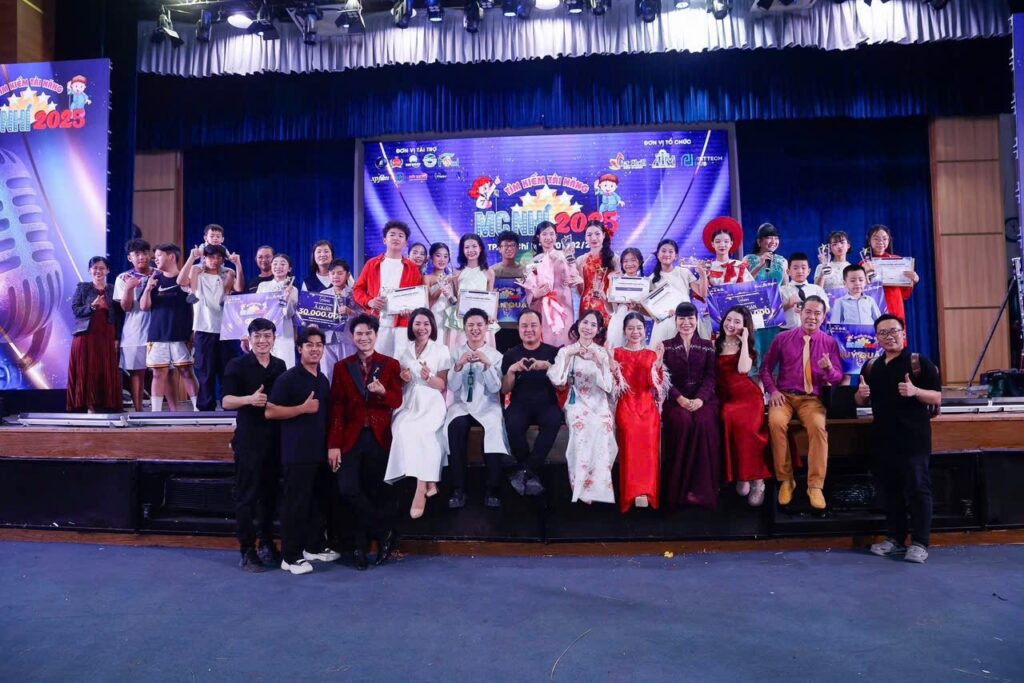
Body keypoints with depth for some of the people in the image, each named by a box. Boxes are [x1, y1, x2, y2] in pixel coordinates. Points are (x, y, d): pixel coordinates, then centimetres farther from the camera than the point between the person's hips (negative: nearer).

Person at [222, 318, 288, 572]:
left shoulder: (280, 366, 10)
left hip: (275, 438, 5)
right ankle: (247, 552, 8)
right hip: (248, 439, -5)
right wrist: (250, 399, -26)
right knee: (246, 496, 0)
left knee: (270, 493, 12)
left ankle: (267, 545, 24)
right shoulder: (237, 365, -4)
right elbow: (227, 401, -9)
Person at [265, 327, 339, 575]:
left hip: (320, 450, 7)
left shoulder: (323, 380, 13)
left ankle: (315, 546, 28)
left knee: (317, 500, 15)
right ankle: (290, 556, 6)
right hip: (297, 451, -7)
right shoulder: (288, 378, -9)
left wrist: (331, 444, 15)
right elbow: (269, 411, -15)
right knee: (295, 503, -2)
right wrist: (303, 408, -18)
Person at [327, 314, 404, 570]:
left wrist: (382, 391, -24)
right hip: (351, 437, 1)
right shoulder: (342, 367, 7)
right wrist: (333, 444, -5)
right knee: (348, 489, -11)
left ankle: (362, 546, 21)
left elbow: (397, 401, -1)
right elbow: (337, 408, 2)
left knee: (374, 492, 3)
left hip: (379, 437, -1)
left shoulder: (391, 365, 6)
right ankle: (385, 533, 8)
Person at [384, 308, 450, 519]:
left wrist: (429, 377, -17)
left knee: (417, 431, -33)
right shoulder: (405, 351, 17)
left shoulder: (441, 350, 7)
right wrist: (402, 378, -2)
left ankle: (421, 487, -28)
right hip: (408, 403, 3)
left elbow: (443, 385, 3)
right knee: (403, 429, -31)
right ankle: (427, 483, -27)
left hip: (431, 403, -2)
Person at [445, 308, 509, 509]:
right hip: (462, 405, 1)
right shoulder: (456, 353, 11)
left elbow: (495, 388, -3)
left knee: (494, 428, -34)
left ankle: (492, 490, -29)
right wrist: (459, 365, -15)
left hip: (487, 406, 0)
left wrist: (487, 364, -17)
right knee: (456, 426, -34)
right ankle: (458, 490, -29)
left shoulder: (495, 355, 8)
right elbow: (452, 387, 1)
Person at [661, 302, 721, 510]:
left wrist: (700, 398, -16)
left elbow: (710, 377, 3)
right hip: (676, 398, -1)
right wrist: (680, 398, -15)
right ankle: (679, 488, -24)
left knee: (705, 423, -31)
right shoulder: (666, 346, 11)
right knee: (683, 421, -33)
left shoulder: (707, 346, 14)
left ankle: (702, 487, -24)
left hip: (702, 397, 1)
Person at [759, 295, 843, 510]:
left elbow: (838, 378, 2)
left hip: (812, 398, 0)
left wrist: (829, 368, -21)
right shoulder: (783, 338, 4)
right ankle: (786, 480, -18)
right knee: (776, 422, -32)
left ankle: (815, 485, -21)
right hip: (784, 395, 0)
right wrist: (772, 390, -7)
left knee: (818, 426, -32)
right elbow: (766, 367, 8)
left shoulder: (830, 342, 6)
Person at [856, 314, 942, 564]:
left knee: (917, 488, -1)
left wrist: (915, 391, -25)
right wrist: (862, 394, -4)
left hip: (913, 437, -5)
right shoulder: (870, 367, 12)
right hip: (883, 437, 6)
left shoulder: (920, 362, -3)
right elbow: (861, 403, 19)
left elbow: (937, 398, -7)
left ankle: (919, 543, 6)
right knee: (890, 489, 12)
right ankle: (895, 538, 21)